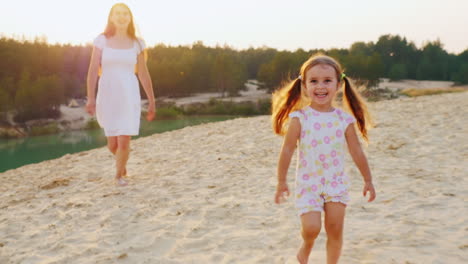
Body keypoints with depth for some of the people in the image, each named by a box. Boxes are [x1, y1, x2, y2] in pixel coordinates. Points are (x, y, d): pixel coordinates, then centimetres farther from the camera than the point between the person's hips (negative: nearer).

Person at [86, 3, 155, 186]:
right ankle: (122, 161, 44)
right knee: (113, 144, 7)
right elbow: (93, 70, -5)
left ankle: (119, 174, 20)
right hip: (107, 96, 0)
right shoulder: (102, 41, 1)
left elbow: (144, 74, 8)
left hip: (129, 97, 0)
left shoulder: (136, 44, 4)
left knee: (124, 143, -10)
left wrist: (152, 102, 8)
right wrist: (90, 98, -15)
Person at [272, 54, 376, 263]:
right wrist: (281, 181, -3)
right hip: (308, 183, -2)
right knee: (311, 227, -11)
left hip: (337, 182, 3)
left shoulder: (344, 120, -3)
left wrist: (368, 180, 11)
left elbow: (357, 152, 5)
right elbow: (287, 151, -6)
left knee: (335, 230, 4)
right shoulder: (300, 118, -10)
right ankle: (306, 247, 24)